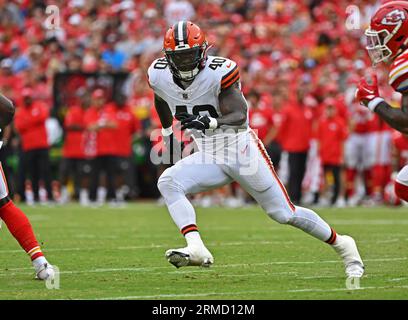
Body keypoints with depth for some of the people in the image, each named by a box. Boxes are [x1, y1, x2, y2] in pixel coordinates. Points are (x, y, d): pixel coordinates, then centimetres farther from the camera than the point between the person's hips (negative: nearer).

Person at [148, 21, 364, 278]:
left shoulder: (219, 72, -20)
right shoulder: (159, 76, -5)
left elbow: (239, 116, -27)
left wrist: (208, 122, -44)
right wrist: (167, 132, 28)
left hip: (241, 148, -5)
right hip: (210, 157, 5)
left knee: (284, 213, 0)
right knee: (168, 182, -21)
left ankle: (342, 245, 20)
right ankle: (196, 249, -30)